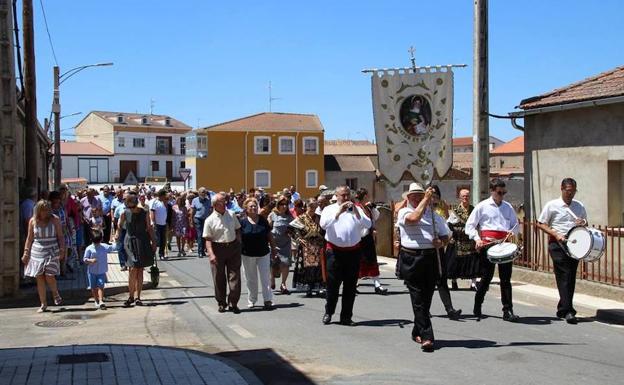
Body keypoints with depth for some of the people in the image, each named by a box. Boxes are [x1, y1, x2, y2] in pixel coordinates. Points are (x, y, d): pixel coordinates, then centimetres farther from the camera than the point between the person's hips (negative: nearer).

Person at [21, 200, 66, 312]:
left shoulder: (54, 220, -1)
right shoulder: (33, 221, 4)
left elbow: (60, 236, 2)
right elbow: (29, 238, 11)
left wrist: (62, 250, -6)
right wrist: (26, 253, 7)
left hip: (52, 252, -2)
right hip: (37, 253, 2)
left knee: (49, 277, -11)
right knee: (39, 278, 2)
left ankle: (56, 294, 21)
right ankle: (43, 304, 12)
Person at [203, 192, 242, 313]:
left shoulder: (231, 215, 6)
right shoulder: (210, 220, -6)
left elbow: (237, 230, 15)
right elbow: (208, 239, -9)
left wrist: (239, 245, 5)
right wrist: (211, 254, -20)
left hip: (233, 247, 3)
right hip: (218, 249, -3)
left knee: (234, 276, 0)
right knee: (219, 278, 6)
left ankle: (233, 303, 9)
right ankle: (221, 303, 21)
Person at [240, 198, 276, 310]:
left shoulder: (263, 220, 3)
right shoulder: (242, 222, -4)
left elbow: (269, 235, 9)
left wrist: (273, 249, 9)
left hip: (264, 253, 1)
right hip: (248, 254, -1)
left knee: (265, 277, -2)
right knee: (251, 279, 10)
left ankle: (268, 300, 1)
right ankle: (251, 300, 22)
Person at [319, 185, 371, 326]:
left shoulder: (357, 209, 11)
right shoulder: (329, 209, 5)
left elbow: (368, 225, -3)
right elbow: (323, 224, -14)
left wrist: (356, 212, -15)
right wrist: (338, 212, -21)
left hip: (353, 251, 2)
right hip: (335, 251, -2)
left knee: (350, 286, 6)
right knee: (333, 284, 2)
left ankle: (346, 317, 15)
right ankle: (328, 312, 19)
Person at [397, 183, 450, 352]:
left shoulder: (433, 215, 17)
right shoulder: (404, 213, 4)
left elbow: (445, 235, 19)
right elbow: (414, 218, -19)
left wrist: (441, 242, -4)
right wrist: (426, 199, -15)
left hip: (430, 258, 4)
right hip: (411, 259, -4)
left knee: (426, 299, 9)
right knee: (418, 299, -7)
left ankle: (417, 332, 25)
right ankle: (426, 337, -9)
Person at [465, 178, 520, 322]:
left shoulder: (508, 207, 14)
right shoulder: (482, 206, 4)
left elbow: (515, 225, 22)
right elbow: (470, 225, 3)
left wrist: (512, 232, -1)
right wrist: (477, 239, -12)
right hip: (487, 244, -3)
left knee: (506, 278, 1)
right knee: (486, 277, 1)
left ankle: (508, 311, 3)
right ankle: (477, 309, 17)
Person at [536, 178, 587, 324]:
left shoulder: (579, 206, 13)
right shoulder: (552, 205, -1)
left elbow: (585, 222, 25)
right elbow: (540, 224, 0)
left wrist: (583, 223, -1)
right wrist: (556, 235, -12)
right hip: (557, 244, -5)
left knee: (571, 277, 7)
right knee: (564, 276, -11)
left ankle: (562, 309, 19)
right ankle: (568, 311, -12)